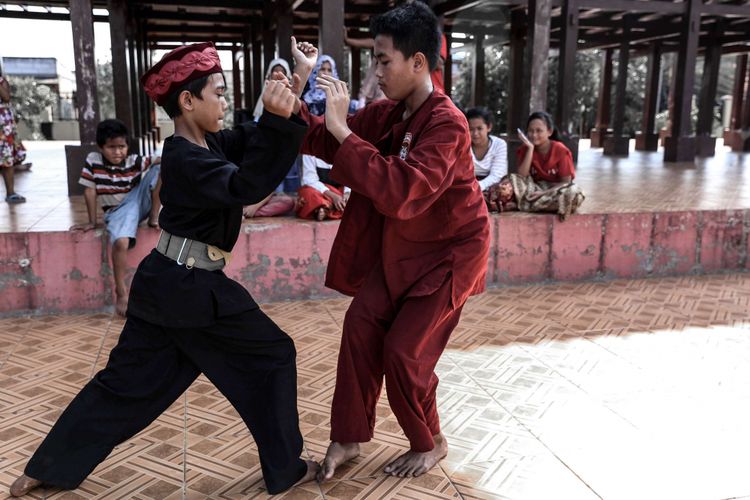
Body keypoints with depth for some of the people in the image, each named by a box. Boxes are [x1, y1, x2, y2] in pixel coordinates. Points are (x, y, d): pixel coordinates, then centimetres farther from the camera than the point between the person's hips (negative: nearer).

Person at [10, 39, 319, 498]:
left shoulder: (205, 144, 9)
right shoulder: (185, 160, -19)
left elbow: (251, 141, 6)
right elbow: (247, 185, -30)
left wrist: (287, 99, -10)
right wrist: (278, 119, -37)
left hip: (166, 282, 9)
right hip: (192, 289, -9)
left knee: (128, 379, 18)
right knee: (272, 355, 5)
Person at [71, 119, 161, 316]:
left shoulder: (134, 161, -5)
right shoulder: (93, 161, -6)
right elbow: (90, 191, -3)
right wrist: (92, 221, 0)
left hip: (139, 202, 2)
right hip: (118, 211, -2)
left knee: (161, 168, -16)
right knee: (121, 242, -34)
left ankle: (154, 217, -11)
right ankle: (121, 291, -16)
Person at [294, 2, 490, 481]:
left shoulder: (446, 123, -27)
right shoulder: (388, 113, -2)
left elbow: (400, 193, -40)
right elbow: (325, 142, 4)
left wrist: (343, 130, -39)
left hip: (450, 252, -7)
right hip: (402, 247, 7)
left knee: (404, 351, -6)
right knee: (362, 325, 1)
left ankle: (430, 444, 21)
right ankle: (349, 438, 17)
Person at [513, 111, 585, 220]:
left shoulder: (560, 150, -12)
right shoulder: (525, 149, -4)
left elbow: (566, 182, -11)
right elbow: (522, 176, -18)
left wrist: (544, 193, -24)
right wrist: (530, 148, -21)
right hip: (535, 188, 2)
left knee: (574, 191, -35)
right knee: (513, 179, -26)